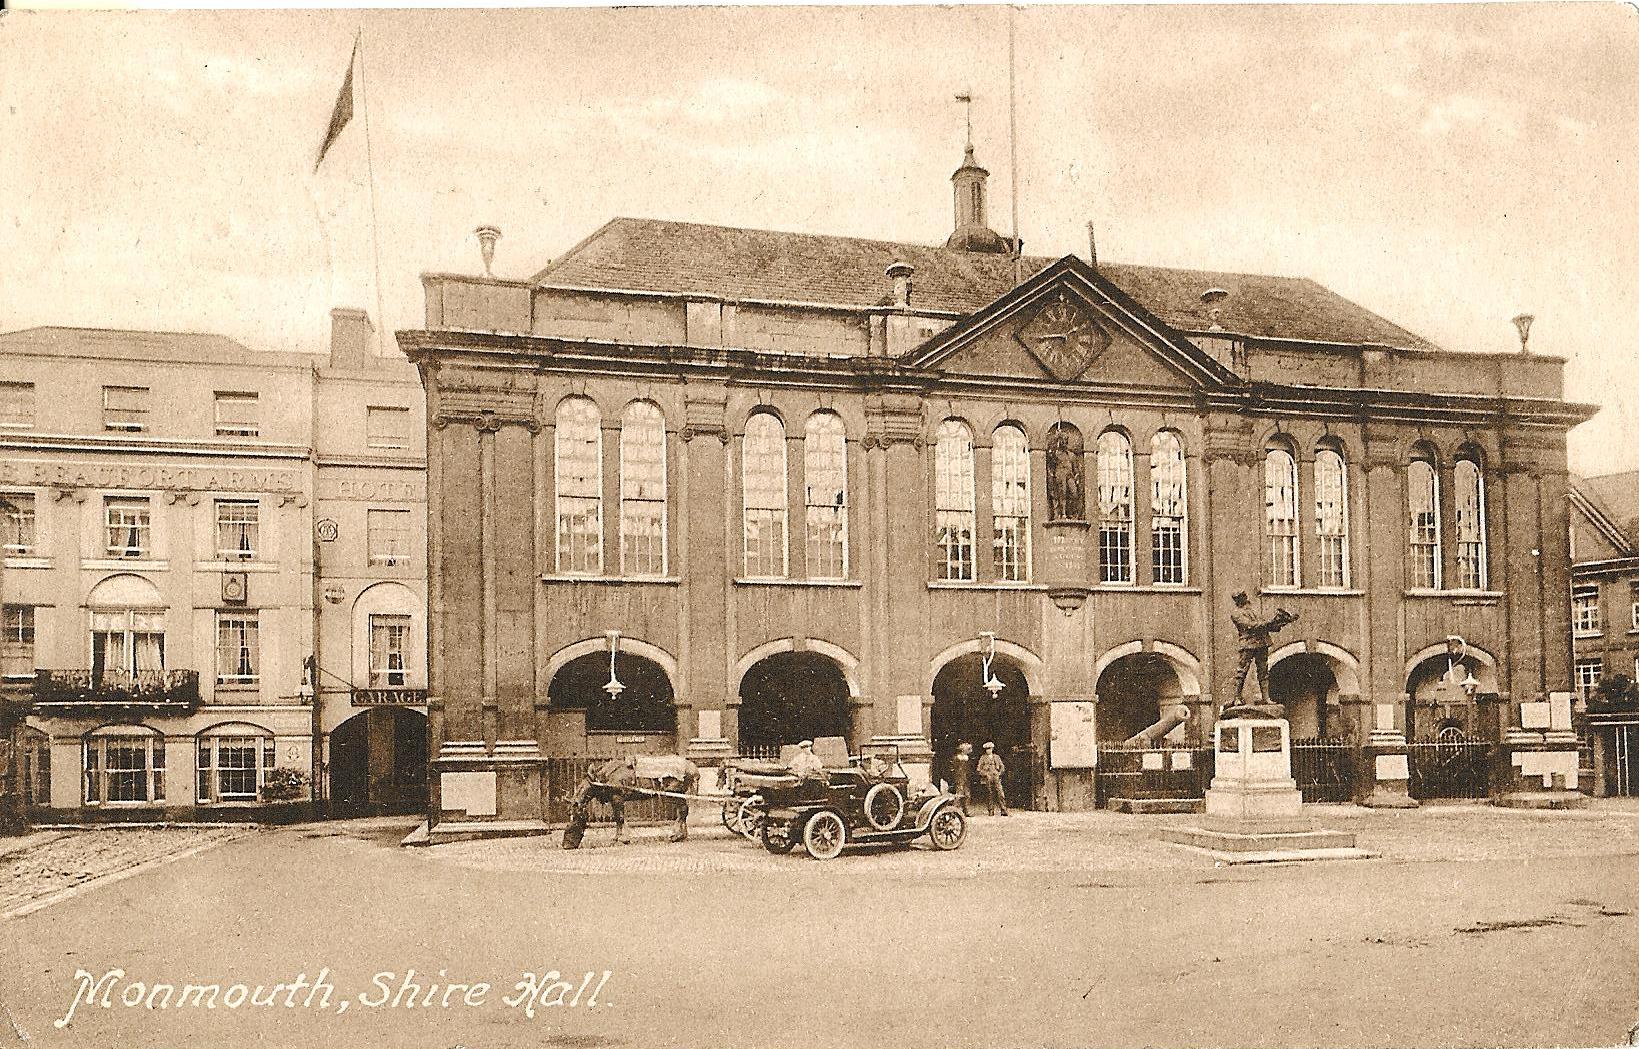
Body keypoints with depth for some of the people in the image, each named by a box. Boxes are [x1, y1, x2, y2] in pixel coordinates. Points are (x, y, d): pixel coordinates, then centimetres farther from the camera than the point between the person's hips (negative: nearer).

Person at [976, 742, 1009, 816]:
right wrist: (985, 774, -7)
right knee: (989, 795, -1)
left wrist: (999, 773, 1)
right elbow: (979, 769, 4)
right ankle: (991, 811, 6)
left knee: (1000, 793, -9)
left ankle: (1004, 811, -10)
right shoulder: (983, 758, 7)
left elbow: (1002, 767, 18)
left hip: (996, 778, 1)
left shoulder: (997, 757, 13)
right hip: (987, 779, -1)